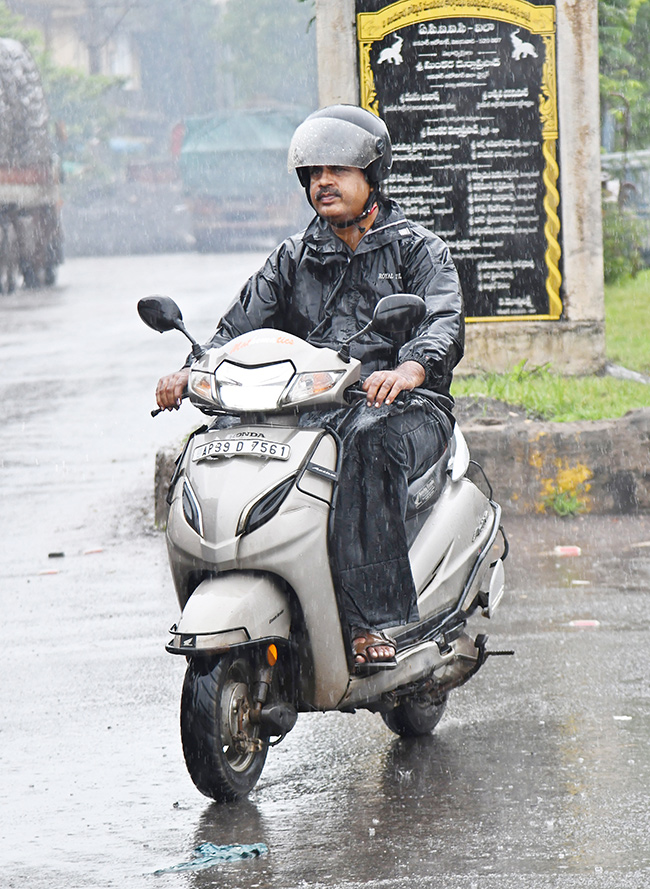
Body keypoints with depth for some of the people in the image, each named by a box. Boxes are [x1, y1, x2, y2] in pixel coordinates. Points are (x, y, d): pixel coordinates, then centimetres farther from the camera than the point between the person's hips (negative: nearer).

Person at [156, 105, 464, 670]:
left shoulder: (419, 248, 8)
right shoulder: (295, 257, 21)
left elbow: (444, 321, -10)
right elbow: (244, 323, 12)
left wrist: (411, 368, -34)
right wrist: (191, 372, -10)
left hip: (408, 409, -4)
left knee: (371, 444, -40)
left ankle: (377, 620, -45)